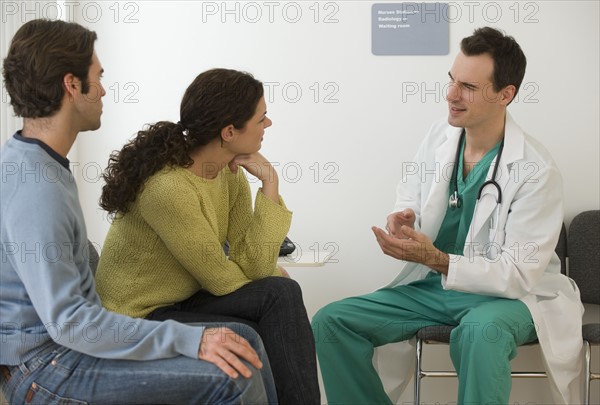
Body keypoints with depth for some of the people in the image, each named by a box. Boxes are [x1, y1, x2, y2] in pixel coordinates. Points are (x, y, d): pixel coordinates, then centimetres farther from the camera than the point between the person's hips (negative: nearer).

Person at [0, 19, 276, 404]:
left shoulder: (32, 161, 8)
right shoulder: (34, 188, -24)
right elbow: (67, 323, -26)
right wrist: (189, 339, -27)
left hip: (74, 336, 10)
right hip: (43, 368, -10)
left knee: (243, 340, 3)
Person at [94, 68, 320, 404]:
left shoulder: (231, 174, -3)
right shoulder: (168, 188, -27)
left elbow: (251, 266, -11)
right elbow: (222, 279, -21)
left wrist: (270, 186, -17)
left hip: (187, 297, 7)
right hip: (140, 318, -7)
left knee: (283, 293, -16)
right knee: (280, 295, -19)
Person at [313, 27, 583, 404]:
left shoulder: (537, 171, -18)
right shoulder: (439, 136, -1)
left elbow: (519, 274, -19)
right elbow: (408, 200, 10)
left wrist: (436, 260, -30)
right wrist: (402, 220, -15)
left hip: (508, 295, -5)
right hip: (432, 286, 6)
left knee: (481, 333, -41)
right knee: (331, 321, -10)